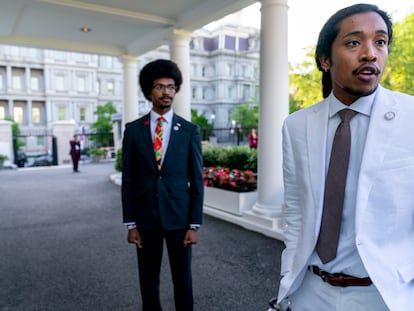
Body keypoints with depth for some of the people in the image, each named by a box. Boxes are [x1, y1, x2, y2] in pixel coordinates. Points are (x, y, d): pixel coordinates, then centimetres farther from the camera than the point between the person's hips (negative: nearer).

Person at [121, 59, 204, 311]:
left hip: (179, 217, -1)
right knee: (148, 280, 14)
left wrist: (195, 224, -5)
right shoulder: (133, 129, 1)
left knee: (182, 279, 12)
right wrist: (130, 223, -1)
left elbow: (197, 180, -2)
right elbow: (128, 179, 2)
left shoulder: (190, 130, -2)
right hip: (146, 218, 1)